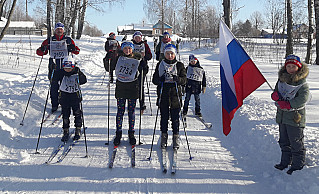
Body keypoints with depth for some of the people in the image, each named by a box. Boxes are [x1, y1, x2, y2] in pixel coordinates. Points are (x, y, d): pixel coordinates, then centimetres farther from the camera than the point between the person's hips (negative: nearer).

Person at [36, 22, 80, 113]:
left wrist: (73, 49, -16)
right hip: (54, 66, 1)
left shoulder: (68, 40, 7)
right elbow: (39, 52, 9)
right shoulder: (49, 41, 9)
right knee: (53, 87, 0)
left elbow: (77, 51, 6)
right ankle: (54, 105, 11)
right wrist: (42, 50, -15)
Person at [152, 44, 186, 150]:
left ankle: (176, 137, 13)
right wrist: (162, 79, -17)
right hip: (163, 95, 1)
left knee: (175, 118, 2)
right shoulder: (160, 65, 9)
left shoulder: (179, 65, 6)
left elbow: (184, 80, -1)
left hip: (175, 95, -1)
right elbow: (154, 80, 4)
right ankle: (164, 136, 18)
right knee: (164, 117, 6)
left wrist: (176, 78, -22)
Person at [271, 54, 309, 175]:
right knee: (284, 141, 17)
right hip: (282, 116, 7)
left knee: (296, 143, 2)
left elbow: (303, 99, -21)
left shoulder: (302, 84, -10)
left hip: (295, 117, -6)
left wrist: (288, 104, -26)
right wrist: (275, 95, -10)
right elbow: (276, 92, 14)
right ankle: (285, 162, 31)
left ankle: (298, 165, 15)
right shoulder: (281, 80, 9)